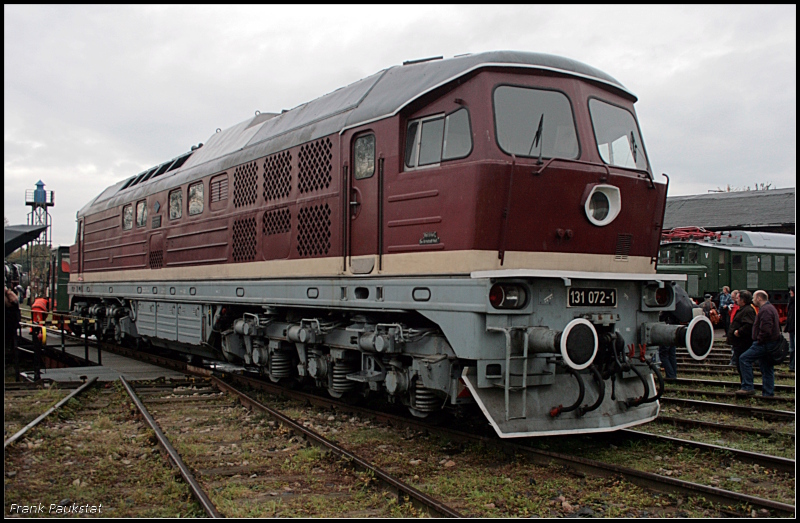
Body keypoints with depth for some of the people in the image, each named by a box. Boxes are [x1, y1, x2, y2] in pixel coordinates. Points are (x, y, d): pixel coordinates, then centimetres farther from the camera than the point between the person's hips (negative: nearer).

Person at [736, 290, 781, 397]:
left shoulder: (765, 310, -17)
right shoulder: (770, 308, 19)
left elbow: (766, 329, -27)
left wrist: (759, 340, -15)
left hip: (764, 344, -11)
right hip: (771, 344, 11)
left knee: (744, 359, -11)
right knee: (767, 369, 12)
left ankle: (747, 387, -12)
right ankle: (768, 393, 16)